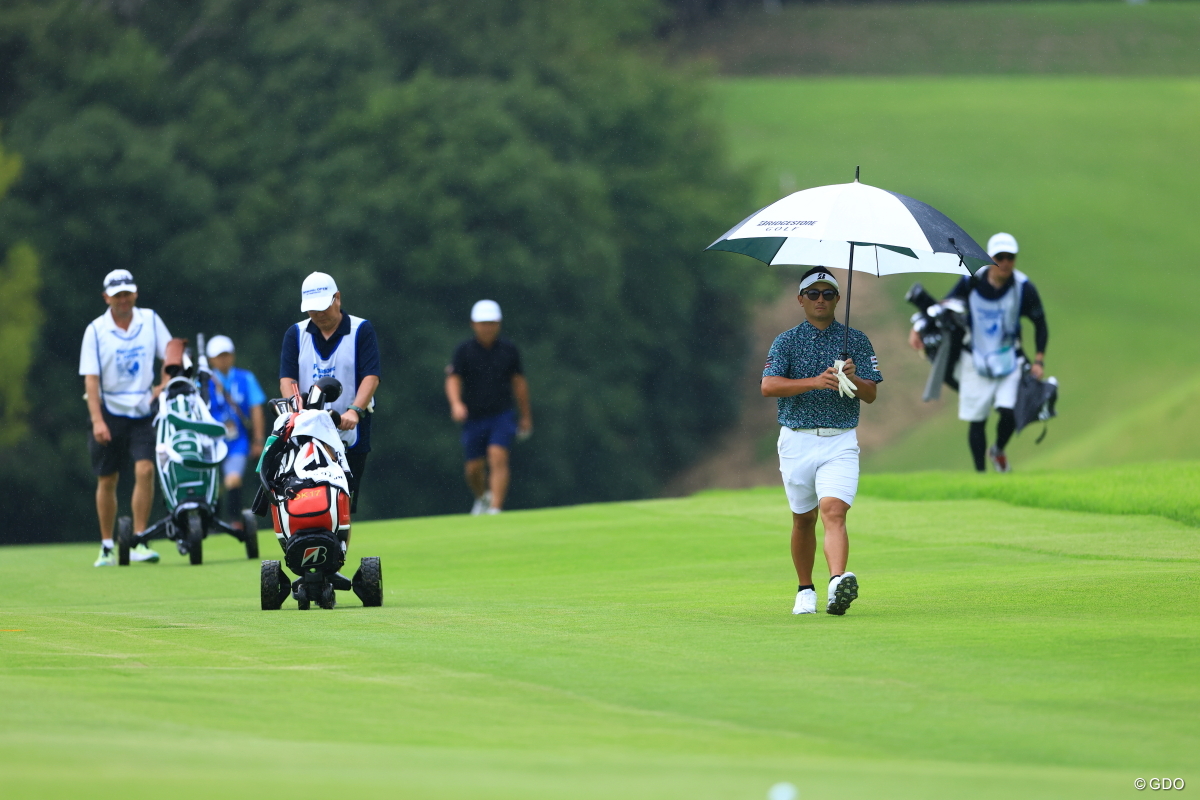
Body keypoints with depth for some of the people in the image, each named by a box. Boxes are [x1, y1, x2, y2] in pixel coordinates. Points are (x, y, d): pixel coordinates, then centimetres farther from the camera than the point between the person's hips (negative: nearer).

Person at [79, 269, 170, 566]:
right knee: (106, 481, 5)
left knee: (145, 470, -16)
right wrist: (97, 420, -16)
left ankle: (138, 542, -12)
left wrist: (164, 386, -8)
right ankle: (107, 547, 18)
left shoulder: (150, 320, 2)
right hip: (110, 411, -1)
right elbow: (91, 378, -8)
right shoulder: (96, 330, -5)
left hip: (142, 411, 1)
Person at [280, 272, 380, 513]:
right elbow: (287, 379, 3)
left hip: (349, 436, -2)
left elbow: (371, 376, -6)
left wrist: (354, 410, -23)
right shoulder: (295, 334, 14)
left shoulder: (361, 330, 5)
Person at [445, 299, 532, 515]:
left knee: (498, 458, -20)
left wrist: (526, 416, 15)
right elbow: (453, 380, -11)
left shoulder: (508, 350, 2)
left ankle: (495, 509, -24)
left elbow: (519, 382, 11)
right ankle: (482, 498, 39)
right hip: (474, 418, 1)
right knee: (474, 468, 7)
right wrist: (456, 404, -31)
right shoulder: (463, 351, -3)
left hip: (502, 415, -1)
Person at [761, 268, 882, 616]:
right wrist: (815, 382, -23)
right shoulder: (786, 341, 6)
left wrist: (853, 379, -19)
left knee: (834, 511, -19)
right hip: (797, 440, 1)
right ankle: (805, 591, 24)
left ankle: (838, 583, -36)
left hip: (840, 441, -1)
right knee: (803, 519, 10)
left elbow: (871, 394, 4)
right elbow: (768, 386, -10)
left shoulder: (856, 341, 9)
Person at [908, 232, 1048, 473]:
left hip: (1009, 360, 0)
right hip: (975, 360, 0)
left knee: (1009, 413, -14)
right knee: (976, 420, 0)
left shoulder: (1024, 288, -10)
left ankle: (998, 451, 18)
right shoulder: (972, 281, -10)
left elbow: (1040, 324, 2)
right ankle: (980, 472, 14)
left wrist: (1039, 360, -4)